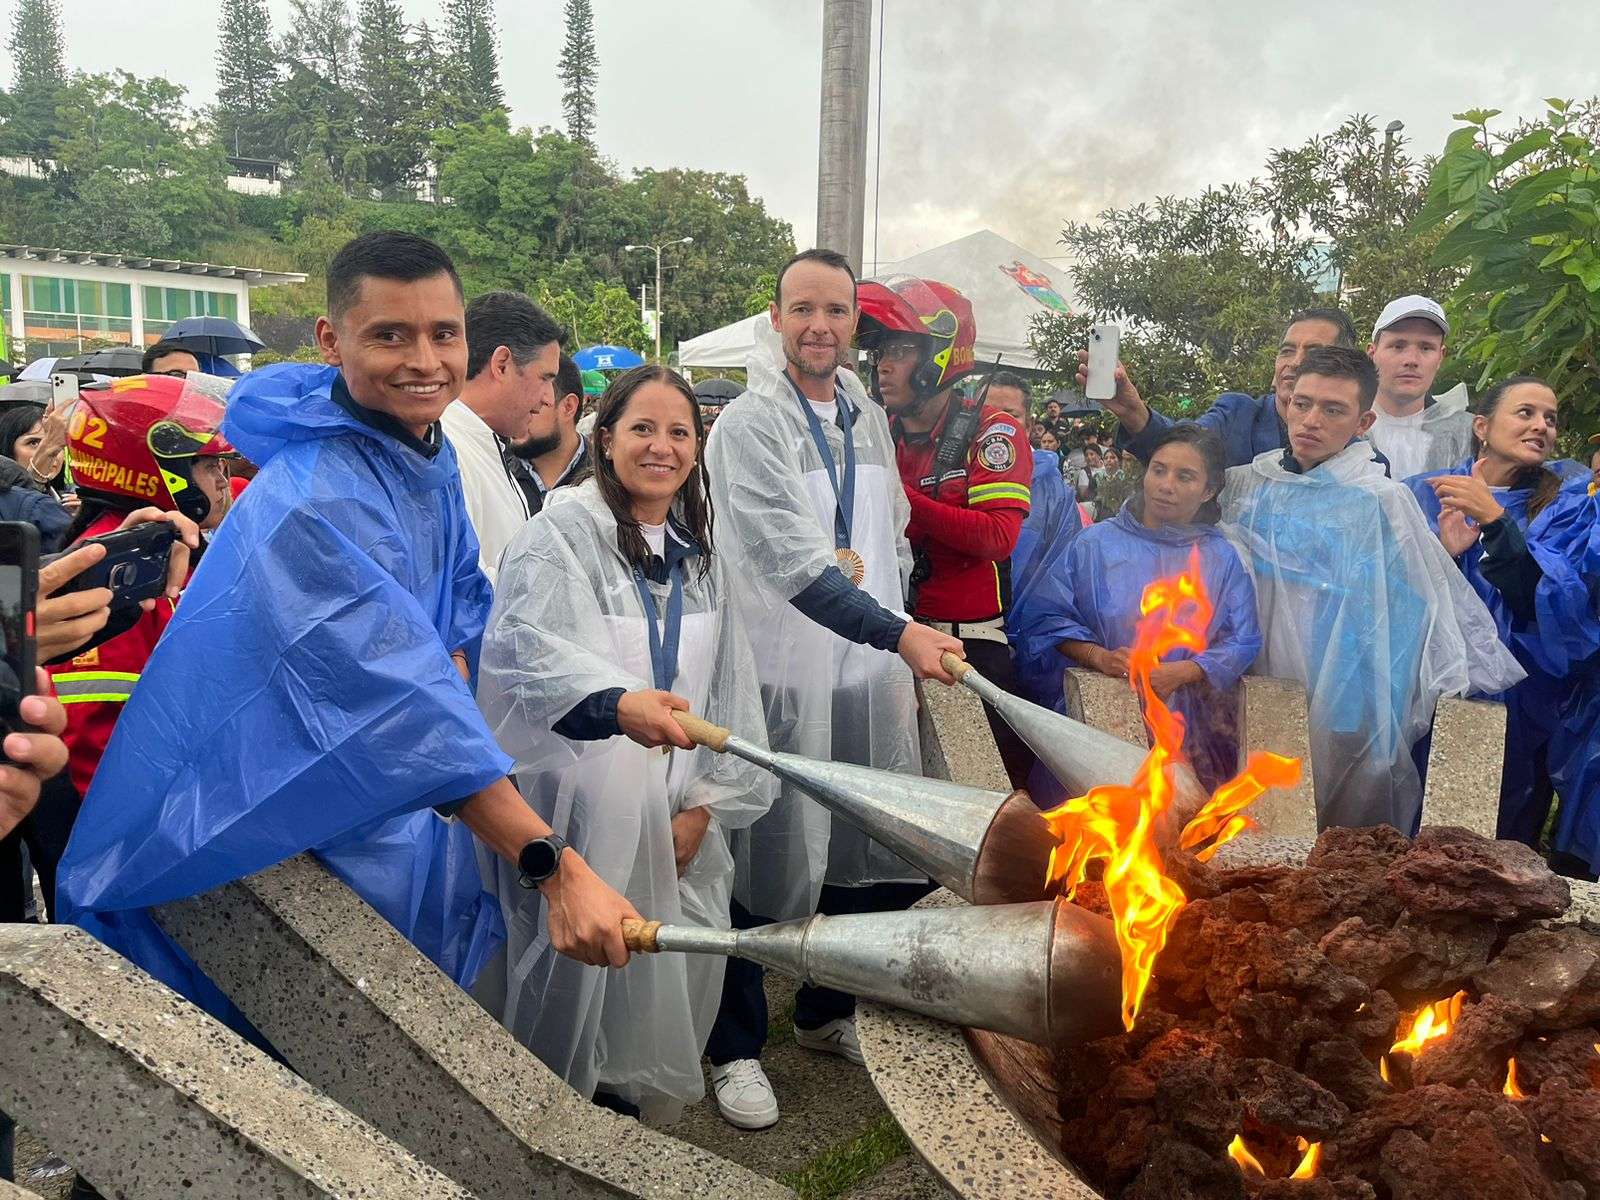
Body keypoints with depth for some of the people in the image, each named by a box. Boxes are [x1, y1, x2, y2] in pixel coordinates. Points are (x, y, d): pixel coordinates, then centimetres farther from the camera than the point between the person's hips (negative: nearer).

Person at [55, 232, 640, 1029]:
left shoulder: (432, 455, -1)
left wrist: (451, 669, -12)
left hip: (396, 815, 8)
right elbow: (407, 699, -35)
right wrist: (555, 871, -39)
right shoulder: (314, 504, -29)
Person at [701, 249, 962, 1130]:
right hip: (781, 681, -6)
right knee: (762, 869, 4)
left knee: (879, 861, 14)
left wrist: (900, 655, 10)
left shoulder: (870, 420, 11)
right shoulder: (748, 426, -11)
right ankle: (735, 1048, 25)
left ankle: (827, 1013, 37)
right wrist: (900, 633, -26)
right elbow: (792, 561, -20)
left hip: (872, 676, 7)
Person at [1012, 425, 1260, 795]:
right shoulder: (1096, 542, 7)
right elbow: (1047, 618, 1)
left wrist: (1180, 673, -14)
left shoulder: (1222, 559, 10)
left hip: (1187, 726, 1)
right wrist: (1100, 657, -16)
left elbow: (1242, 643, 3)